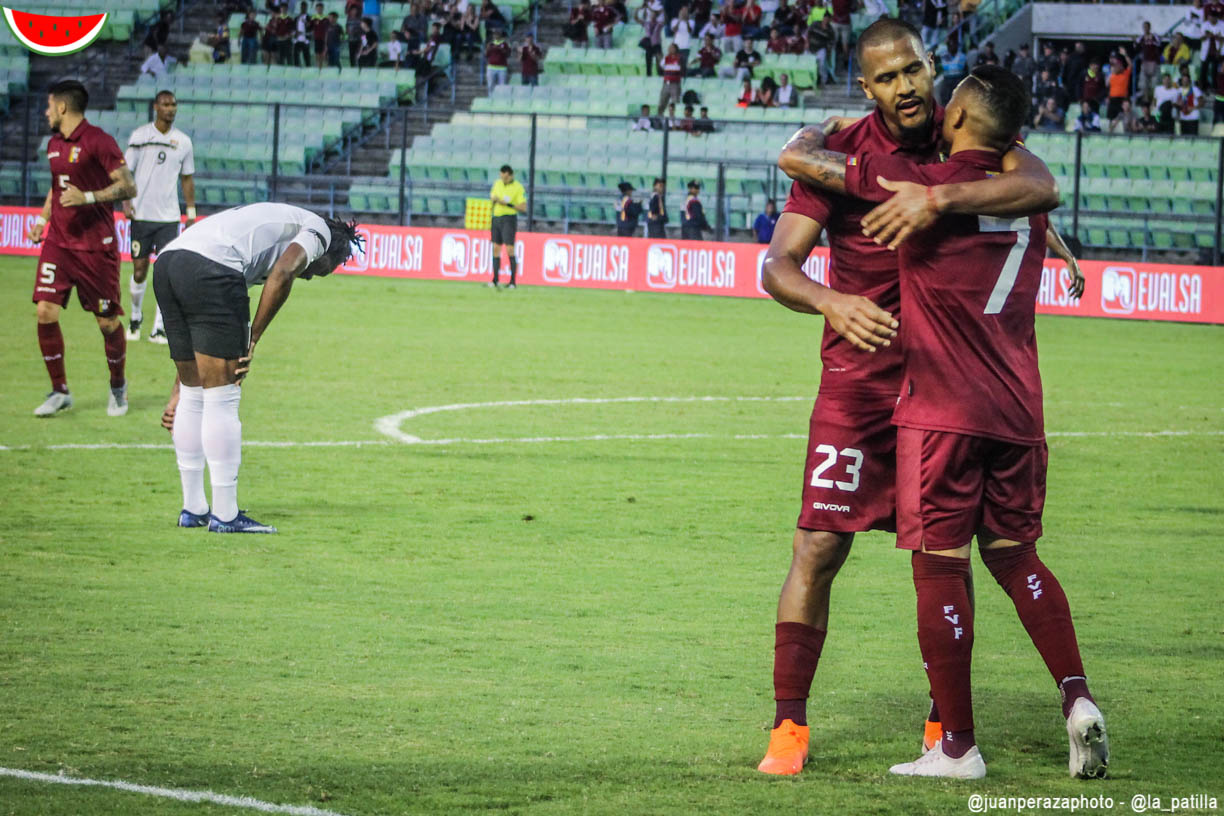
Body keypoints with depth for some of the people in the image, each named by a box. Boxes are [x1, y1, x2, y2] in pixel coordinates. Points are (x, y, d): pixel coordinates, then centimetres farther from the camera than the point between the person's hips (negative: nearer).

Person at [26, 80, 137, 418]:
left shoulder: (97, 141, -10)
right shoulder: (54, 144, 12)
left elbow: (128, 187, -13)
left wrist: (88, 197, -24)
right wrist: (43, 218, 14)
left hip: (96, 247, -6)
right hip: (57, 242, 6)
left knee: (108, 321, 1)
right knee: (45, 311, -8)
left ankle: (118, 385, 24)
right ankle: (59, 391, 3)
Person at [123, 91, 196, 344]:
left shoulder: (183, 141, 5)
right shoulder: (139, 136, 0)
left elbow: (187, 179, 13)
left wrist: (191, 213, 9)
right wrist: (126, 202, -9)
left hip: (169, 217, 1)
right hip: (142, 215, -1)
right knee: (139, 269, 2)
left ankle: (159, 328, -4)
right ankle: (136, 317, 25)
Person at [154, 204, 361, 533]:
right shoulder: (318, 230, 16)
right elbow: (283, 274, -9)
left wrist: (178, 392, 34)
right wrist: (252, 340, -2)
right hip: (210, 265, -8)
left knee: (194, 397, 18)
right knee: (222, 398, -1)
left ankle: (193, 509, 25)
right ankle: (225, 515, 3)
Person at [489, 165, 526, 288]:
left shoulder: (518, 188, -7)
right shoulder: (497, 183, 9)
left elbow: (524, 208, -12)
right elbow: (491, 200, 19)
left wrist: (507, 204, -20)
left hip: (509, 219, -6)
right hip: (496, 218, 6)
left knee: (510, 250, -10)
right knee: (496, 249, 3)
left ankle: (513, 281, -6)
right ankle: (495, 280, 6)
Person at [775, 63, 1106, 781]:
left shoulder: (913, 182, -7)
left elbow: (801, 161, -2)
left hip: (943, 411, -5)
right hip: (1018, 411, 6)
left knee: (941, 565, 0)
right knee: (1016, 555, 17)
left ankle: (958, 746, 0)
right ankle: (1076, 694, -1)